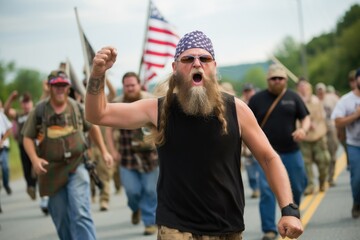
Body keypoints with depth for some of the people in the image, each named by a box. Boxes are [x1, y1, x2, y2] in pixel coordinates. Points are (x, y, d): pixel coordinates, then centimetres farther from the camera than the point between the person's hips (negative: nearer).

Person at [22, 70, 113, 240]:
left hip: (76, 167, -1)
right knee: (61, 217, 10)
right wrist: (35, 159, -13)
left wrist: (104, 151, 14)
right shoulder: (39, 110, -2)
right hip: (52, 171, 1)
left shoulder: (77, 107, 1)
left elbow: (93, 127, 16)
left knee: (80, 214, -13)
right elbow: (28, 137, 2)